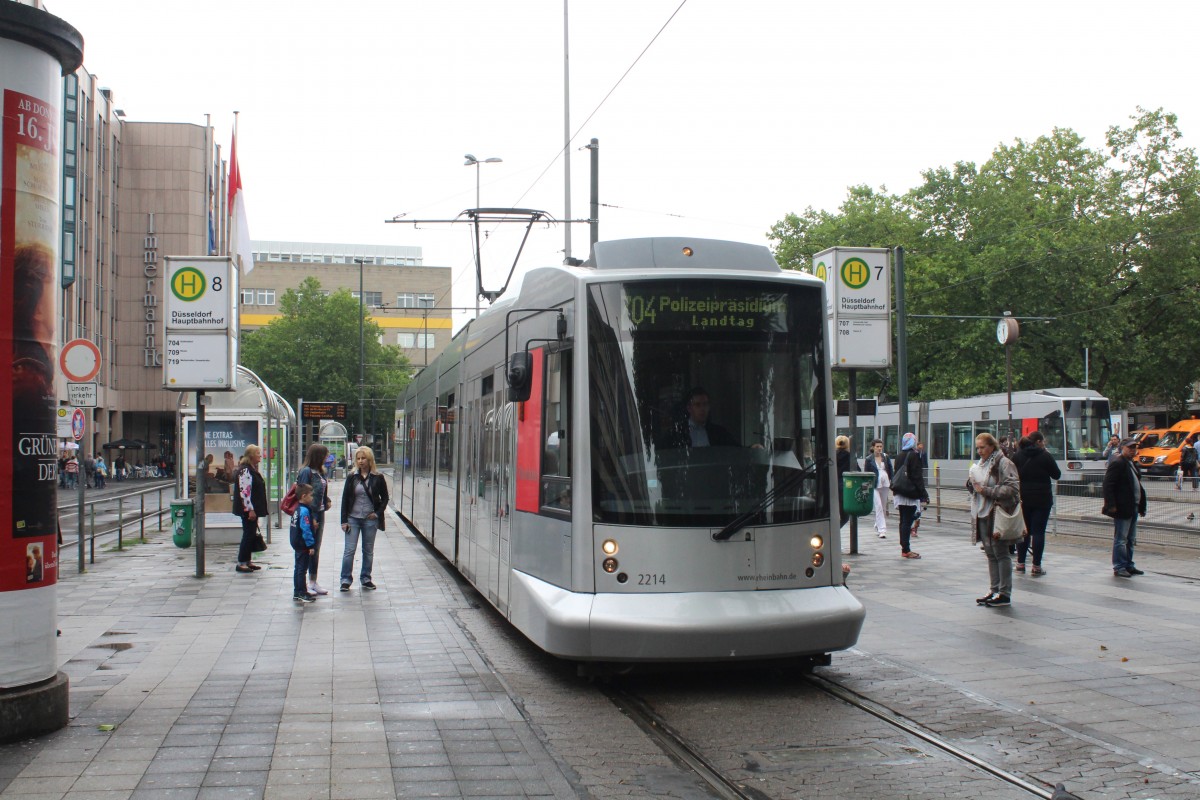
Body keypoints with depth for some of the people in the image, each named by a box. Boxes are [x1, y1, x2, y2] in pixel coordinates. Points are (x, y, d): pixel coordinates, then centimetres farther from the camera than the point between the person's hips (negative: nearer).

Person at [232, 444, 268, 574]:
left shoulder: (253, 469, 16)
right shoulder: (245, 470, -17)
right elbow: (244, 491, -22)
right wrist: (250, 509, -23)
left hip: (254, 509, 10)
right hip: (248, 509, -10)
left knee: (251, 534, 12)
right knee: (248, 534, -7)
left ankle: (247, 561, 18)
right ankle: (241, 563, -2)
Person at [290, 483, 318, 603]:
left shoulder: (297, 509, 11)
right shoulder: (304, 511, -20)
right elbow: (306, 530, -24)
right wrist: (311, 545, -20)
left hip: (297, 544, 10)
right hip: (303, 545, -10)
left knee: (298, 568, 16)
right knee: (302, 569, -4)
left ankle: (298, 592, 23)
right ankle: (301, 593, -1)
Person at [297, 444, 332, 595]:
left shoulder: (320, 472, 9)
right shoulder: (306, 472, -15)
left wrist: (327, 501, 1)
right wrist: (310, 518, -18)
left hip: (319, 514, 8)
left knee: (316, 549, 14)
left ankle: (313, 582, 24)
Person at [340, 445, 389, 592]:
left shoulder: (378, 478, -1)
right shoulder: (352, 477, 0)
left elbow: (385, 498, 8)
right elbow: (345, 499, 1)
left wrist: (378, 513, -5)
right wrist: (344, 520, -4)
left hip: (370, 519, 0)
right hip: (353, 518, 0)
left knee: (368, 551, 9)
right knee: (349, 550, -3)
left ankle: (365, 579, 20)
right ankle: (345, 580, 3)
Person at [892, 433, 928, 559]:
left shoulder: (899, 457, 12)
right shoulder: (913, 456, -10)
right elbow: (917, 476, -14)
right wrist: (923, 494, -12)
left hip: (899, 494, 8)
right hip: (910, 495, -7)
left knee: (903, 521, 12)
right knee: (907, 521, -6)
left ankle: (904, 548, 17)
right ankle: (906, 550, -5)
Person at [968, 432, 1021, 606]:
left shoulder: (1003, 463, -10)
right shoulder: (979, 464, 15)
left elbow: (1012, 489, -18)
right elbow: (973, 489, 24)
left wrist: (986, 490, -18)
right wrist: (971, 483, 1)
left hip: (996, 514, -8)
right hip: (982, 514, 8)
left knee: (1001, 553, -3)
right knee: (990, 554, 12)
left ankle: (1005, 593, 1)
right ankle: (995, 590, 18)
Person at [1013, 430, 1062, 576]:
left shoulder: (1018, 455, 3)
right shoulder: (1045, 456, -9)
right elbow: (1057, 475, -1)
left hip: (1023, 498, 4)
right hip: (1041, 499, -4)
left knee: (1023, 530, 12)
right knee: (1038, 531, -1)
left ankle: (1020, 563, 15)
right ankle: (1036, 566, -2)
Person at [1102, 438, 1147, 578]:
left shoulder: (1133, 465, 17)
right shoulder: (1117, 465, -12)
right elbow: (1108, 485, -17)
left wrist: (1141, 506, 17)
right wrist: (1111, 505, -22)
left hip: (1133, 509, 9)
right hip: (1122, 509, -9)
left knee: (1131, 540, 15)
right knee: (1121, 539, -4)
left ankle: (1128, 565, 23)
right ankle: (1119, 567, 1)